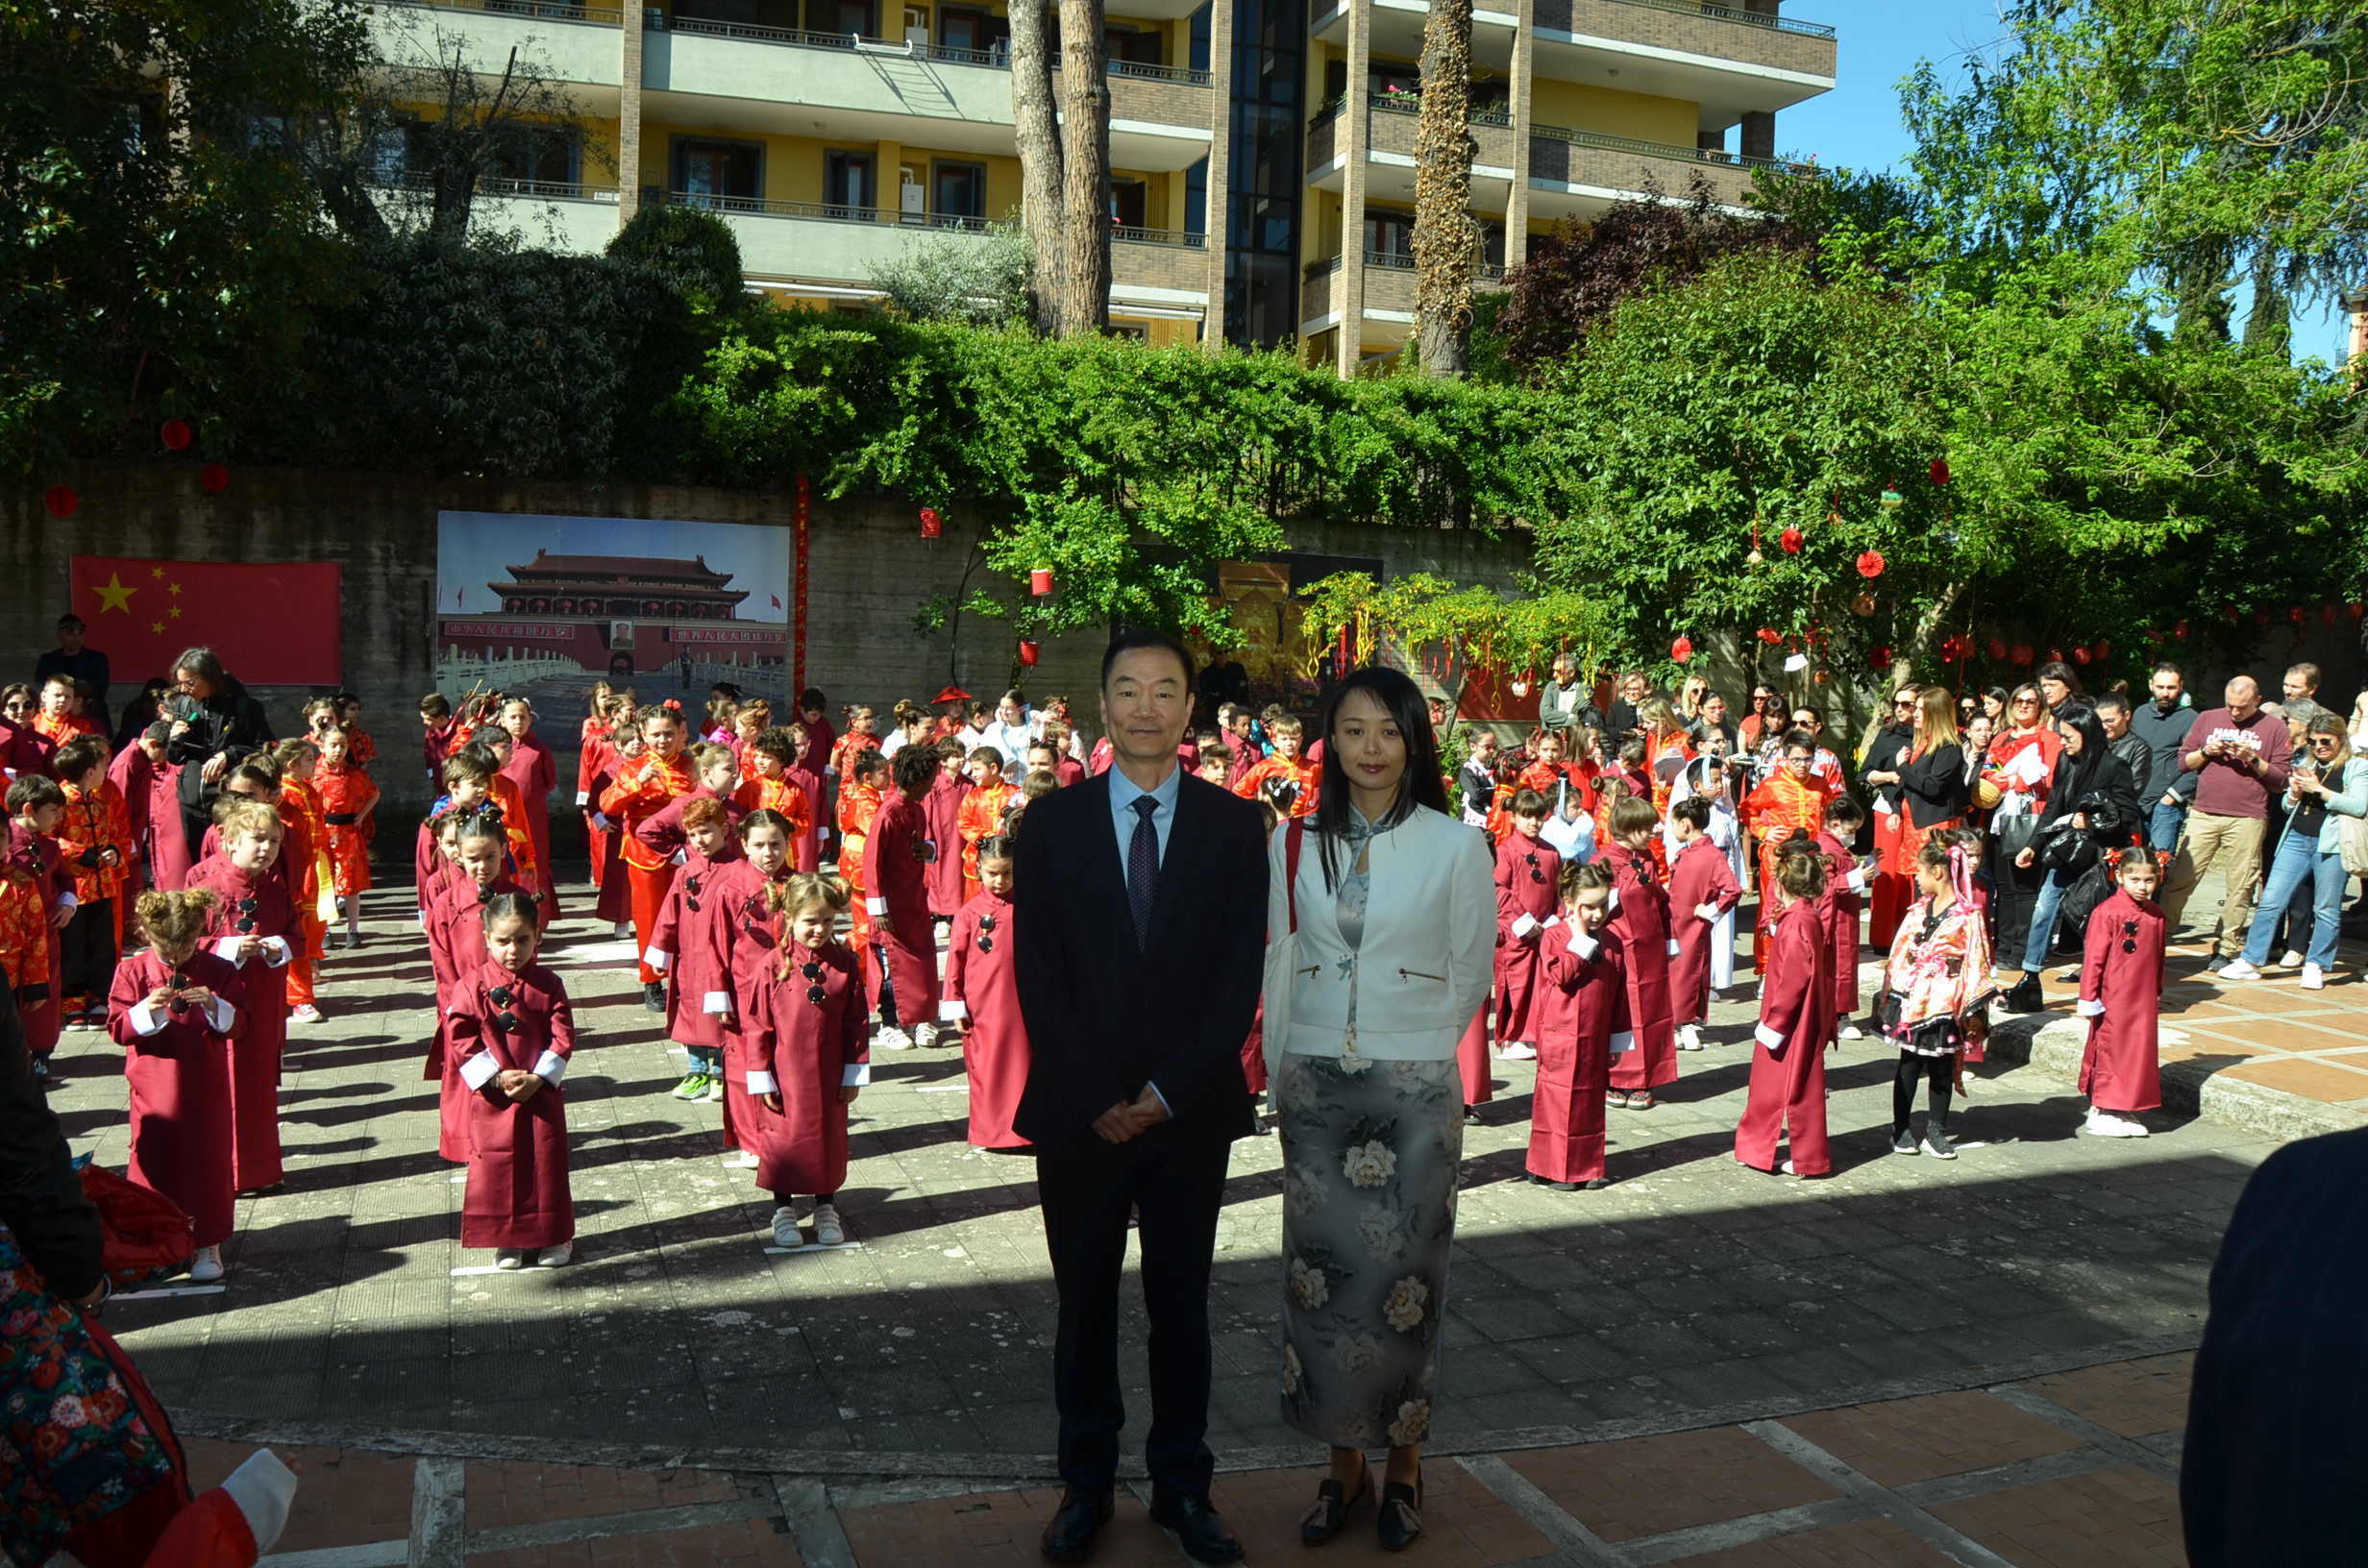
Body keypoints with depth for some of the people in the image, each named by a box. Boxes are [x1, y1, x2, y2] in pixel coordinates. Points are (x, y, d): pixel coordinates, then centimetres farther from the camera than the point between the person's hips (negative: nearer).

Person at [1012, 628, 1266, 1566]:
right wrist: (1098, 1099, -12)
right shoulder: (1051, 822, 0)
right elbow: (1037, 974, -4)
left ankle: (1182, 1484, 28)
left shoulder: (1233, 825, 0)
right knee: (1085, 1306, 12)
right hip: (1079, 1114, 0)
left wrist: (1168, 1090, -12)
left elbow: (1241, 972, -4)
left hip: (1193, 1111, 0)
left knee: (1182, 1306, 12)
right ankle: (1086, 1483, 29)